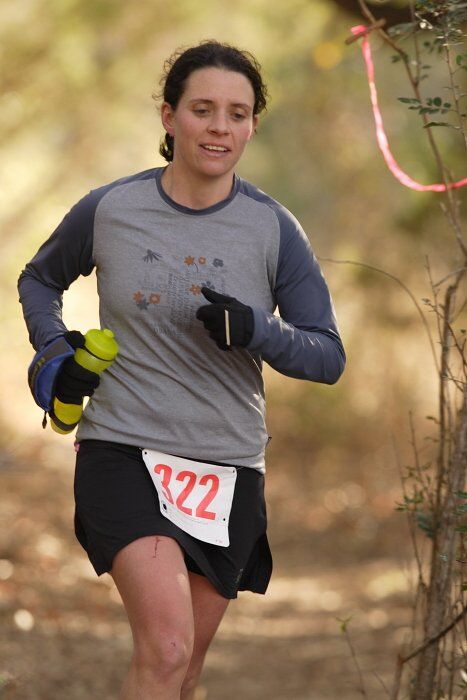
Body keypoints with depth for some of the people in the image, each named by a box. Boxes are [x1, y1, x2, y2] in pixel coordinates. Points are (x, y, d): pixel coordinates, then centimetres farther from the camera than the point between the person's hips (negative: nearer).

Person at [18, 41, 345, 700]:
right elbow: (39, 279, 19)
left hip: (228, 466, 3)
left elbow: (328, 355, 1)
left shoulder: (273, 229, -1)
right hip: (122, 449, -2)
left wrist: (256, 332, -19)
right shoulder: (107, 211, -1)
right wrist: (55, 351, 1)